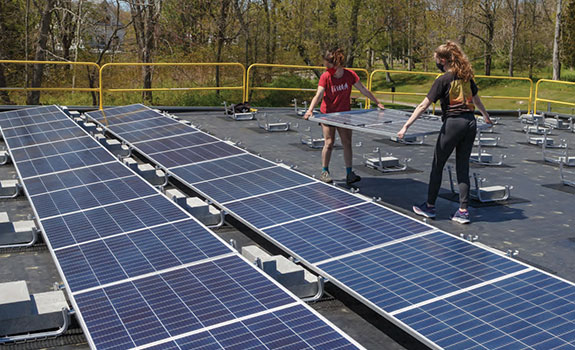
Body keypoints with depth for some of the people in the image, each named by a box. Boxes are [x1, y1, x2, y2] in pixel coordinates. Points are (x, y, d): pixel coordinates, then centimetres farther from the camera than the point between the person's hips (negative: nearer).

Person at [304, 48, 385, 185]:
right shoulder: (325, 77, -15)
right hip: (328, 114, -2)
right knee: (329, 143, -4)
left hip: (344, 114, 2)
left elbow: (364, 90, -1)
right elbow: (318, 95, -24)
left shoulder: (350, 75, -11)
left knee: (347, 143, 0)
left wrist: (377, 103, 6)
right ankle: (324, 172, 10)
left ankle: (349, 173, 7)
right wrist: (310, 110, -40)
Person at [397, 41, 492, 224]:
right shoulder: (466, 76, 10)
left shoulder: (443, 80, -10)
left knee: (437, 165, 8)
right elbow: (476, 99, 25)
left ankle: (430, 206, 18)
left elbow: (423, 105, -16)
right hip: (470, 122, 7)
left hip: (453, 123, -7)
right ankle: (463, 211, 9)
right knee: (463, 167, 10)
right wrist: (486, 116, 42)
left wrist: (406, 126, -17)